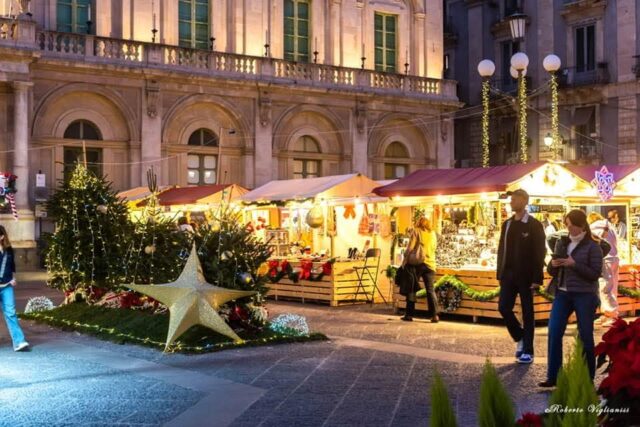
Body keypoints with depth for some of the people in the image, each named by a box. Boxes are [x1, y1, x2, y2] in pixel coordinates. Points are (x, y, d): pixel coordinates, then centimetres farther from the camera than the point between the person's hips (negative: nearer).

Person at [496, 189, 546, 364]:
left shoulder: (534, 225, -7)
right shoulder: (507, 224, 11)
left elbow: (539, 252, -10)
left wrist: (537, 278, -15)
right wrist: (500, 273, 8)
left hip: (526, 276, -5)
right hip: (508, 274, 5)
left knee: (527, 313, 2)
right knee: (504, 307, -2)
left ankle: (528, 351, 8)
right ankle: (519, 338, 21)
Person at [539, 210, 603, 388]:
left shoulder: (592, 246, -6)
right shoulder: (562, 242, 9)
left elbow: (595, 274, -11)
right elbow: (552, 271, 14)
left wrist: (573, 264, -19)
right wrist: (553, 264, -9)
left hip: (584, 295, -4)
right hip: (562, 293, 5)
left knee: (585, 336, 3)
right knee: (554, 333, -4)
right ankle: (553, 376, 2)